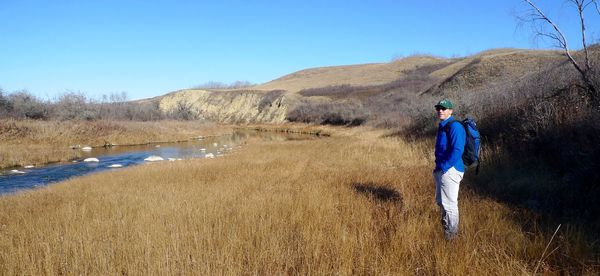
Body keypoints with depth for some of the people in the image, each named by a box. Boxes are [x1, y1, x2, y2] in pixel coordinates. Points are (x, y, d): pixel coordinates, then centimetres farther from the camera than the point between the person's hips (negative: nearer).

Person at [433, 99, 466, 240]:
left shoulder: (454, 126, -16)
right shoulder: (442, 126, 15)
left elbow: (457, 151, -24)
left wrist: (443, 167, -21)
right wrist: (438, 167, 13)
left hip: (450, 170, -10)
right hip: (442, 170, 10)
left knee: (449, 203, -3)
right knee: (441, 201, 20)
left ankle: (451, 235, 10)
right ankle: (445, 228, 35)